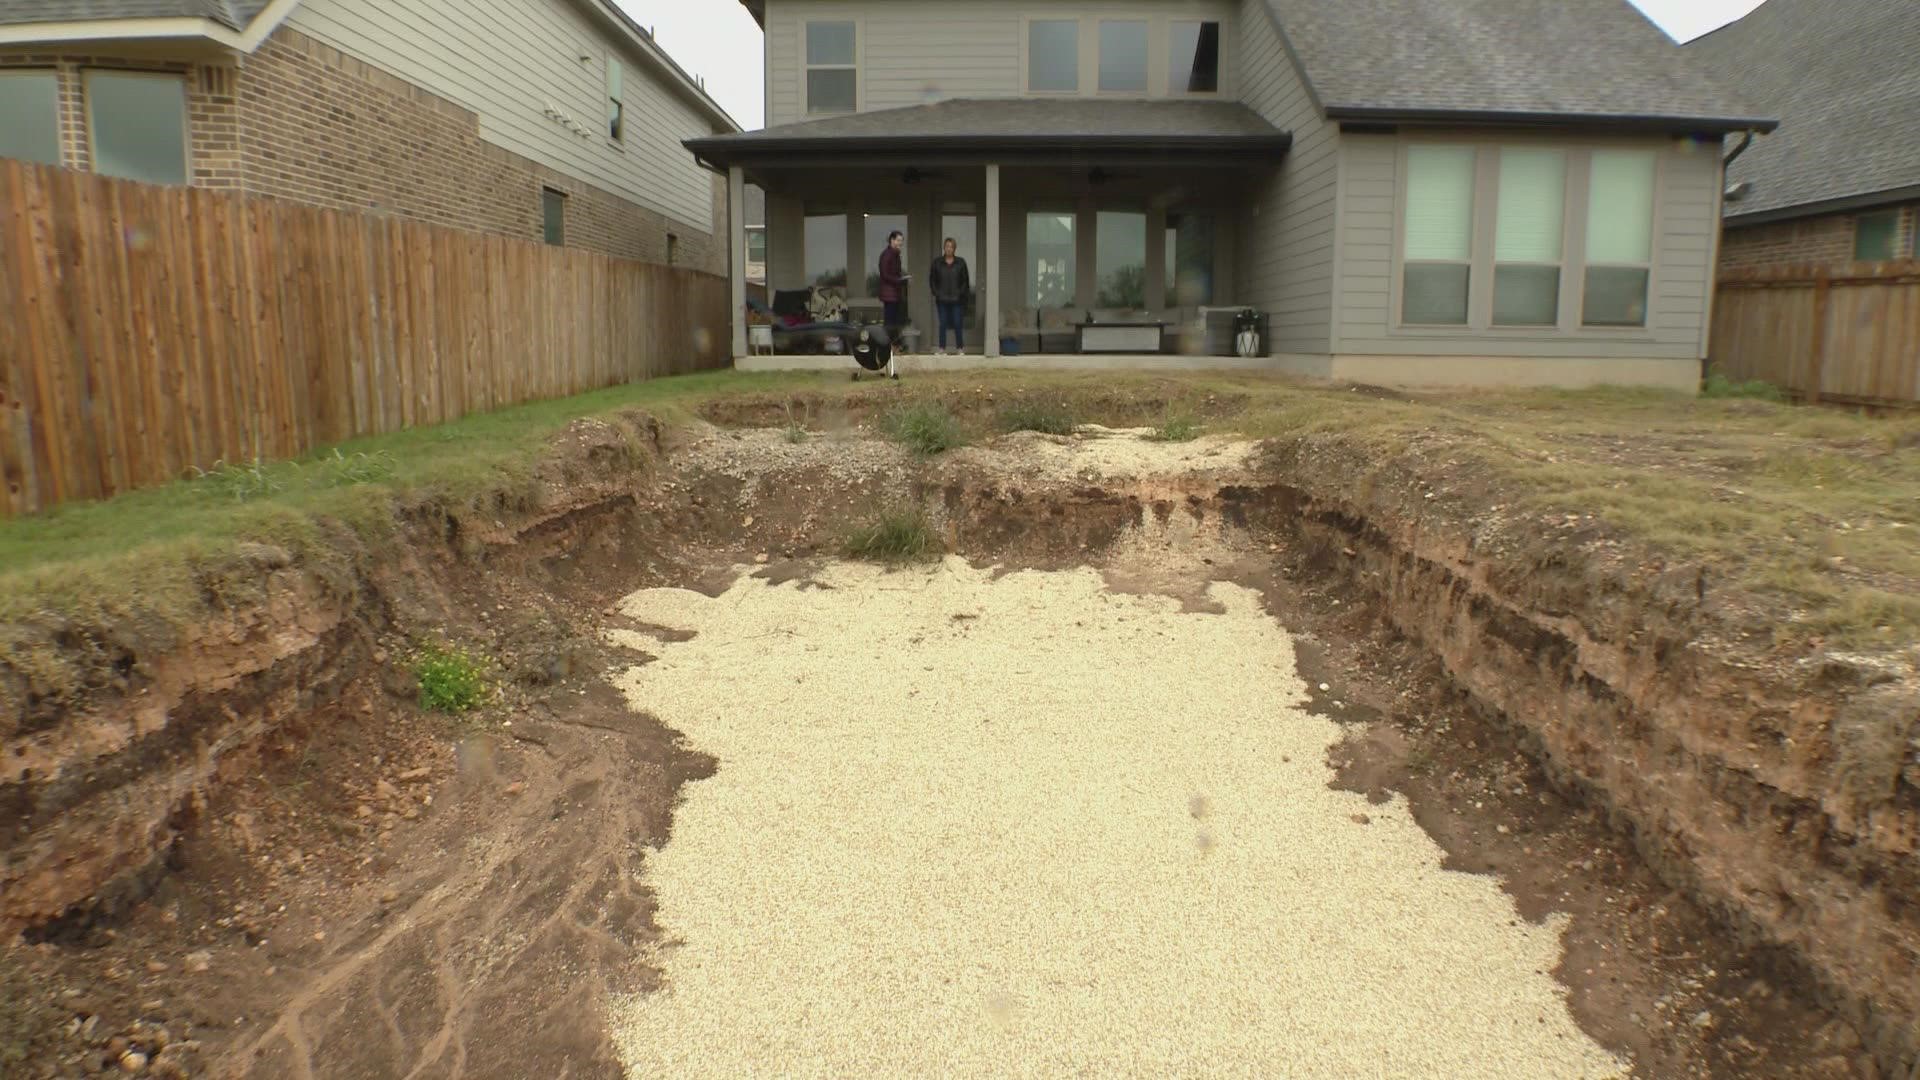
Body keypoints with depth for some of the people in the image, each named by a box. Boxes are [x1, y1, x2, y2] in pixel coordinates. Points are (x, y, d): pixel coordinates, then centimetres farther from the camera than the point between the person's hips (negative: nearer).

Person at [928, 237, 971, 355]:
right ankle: (942, 348, 9)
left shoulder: (961, 263, 2)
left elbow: (965, 280, 3)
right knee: (943, 324, 3)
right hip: (942, 300, 1)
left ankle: (960, 347, 9)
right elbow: (932, 279, 7)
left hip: (957, 300, -1)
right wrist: (936, 293, -2)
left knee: (958, 324, 0)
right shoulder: (937, 263, 4)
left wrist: (961, 293, -6)